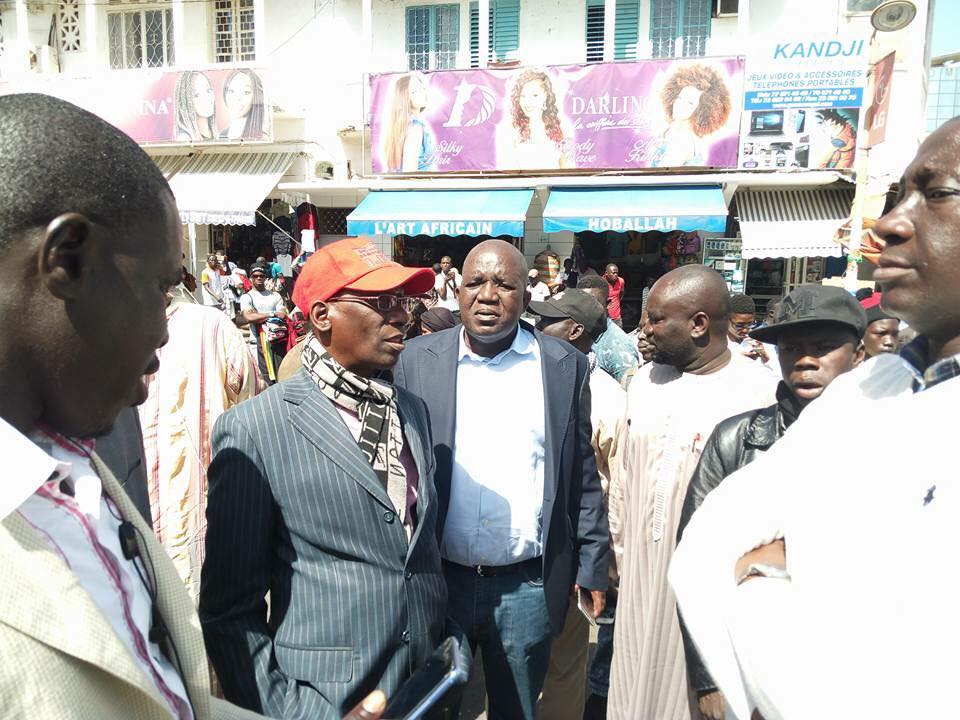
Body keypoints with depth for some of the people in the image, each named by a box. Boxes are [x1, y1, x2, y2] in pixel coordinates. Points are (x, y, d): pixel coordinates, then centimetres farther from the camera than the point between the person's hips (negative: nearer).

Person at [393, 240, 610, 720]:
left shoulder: (565, 366, -1)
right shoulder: (418, 359, -2)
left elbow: (582, 474, 3)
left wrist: (592, 567, 4)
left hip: (528, 587, 0)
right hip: (437, 579, 1)